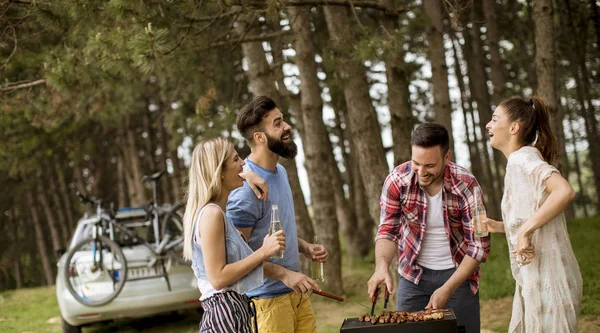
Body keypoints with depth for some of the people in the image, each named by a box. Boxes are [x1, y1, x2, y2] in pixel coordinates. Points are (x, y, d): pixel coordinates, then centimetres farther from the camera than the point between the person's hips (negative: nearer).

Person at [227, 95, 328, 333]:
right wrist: (284, 274, -23)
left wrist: (306, 248, 6)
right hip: (268, 299, -8)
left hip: (296, 291, 8)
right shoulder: (246, 187, -20)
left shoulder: (280, 172, 9)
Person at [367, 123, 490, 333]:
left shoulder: (466, 186, -21)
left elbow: (479, 245, -18)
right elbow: (388, 230, -9)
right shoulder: (397, 180, -16)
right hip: (413, 274, 1)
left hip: (458, 272, -1)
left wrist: (447, 290, -24)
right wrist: (382, 267, -29)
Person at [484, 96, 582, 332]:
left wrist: (525, 230, -28)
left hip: (546, 276, -10)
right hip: (533, 277, 10)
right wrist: (502, 226, 9)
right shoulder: (518, 162, 14)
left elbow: (565, 192, -31)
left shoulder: (524, 158, -14)